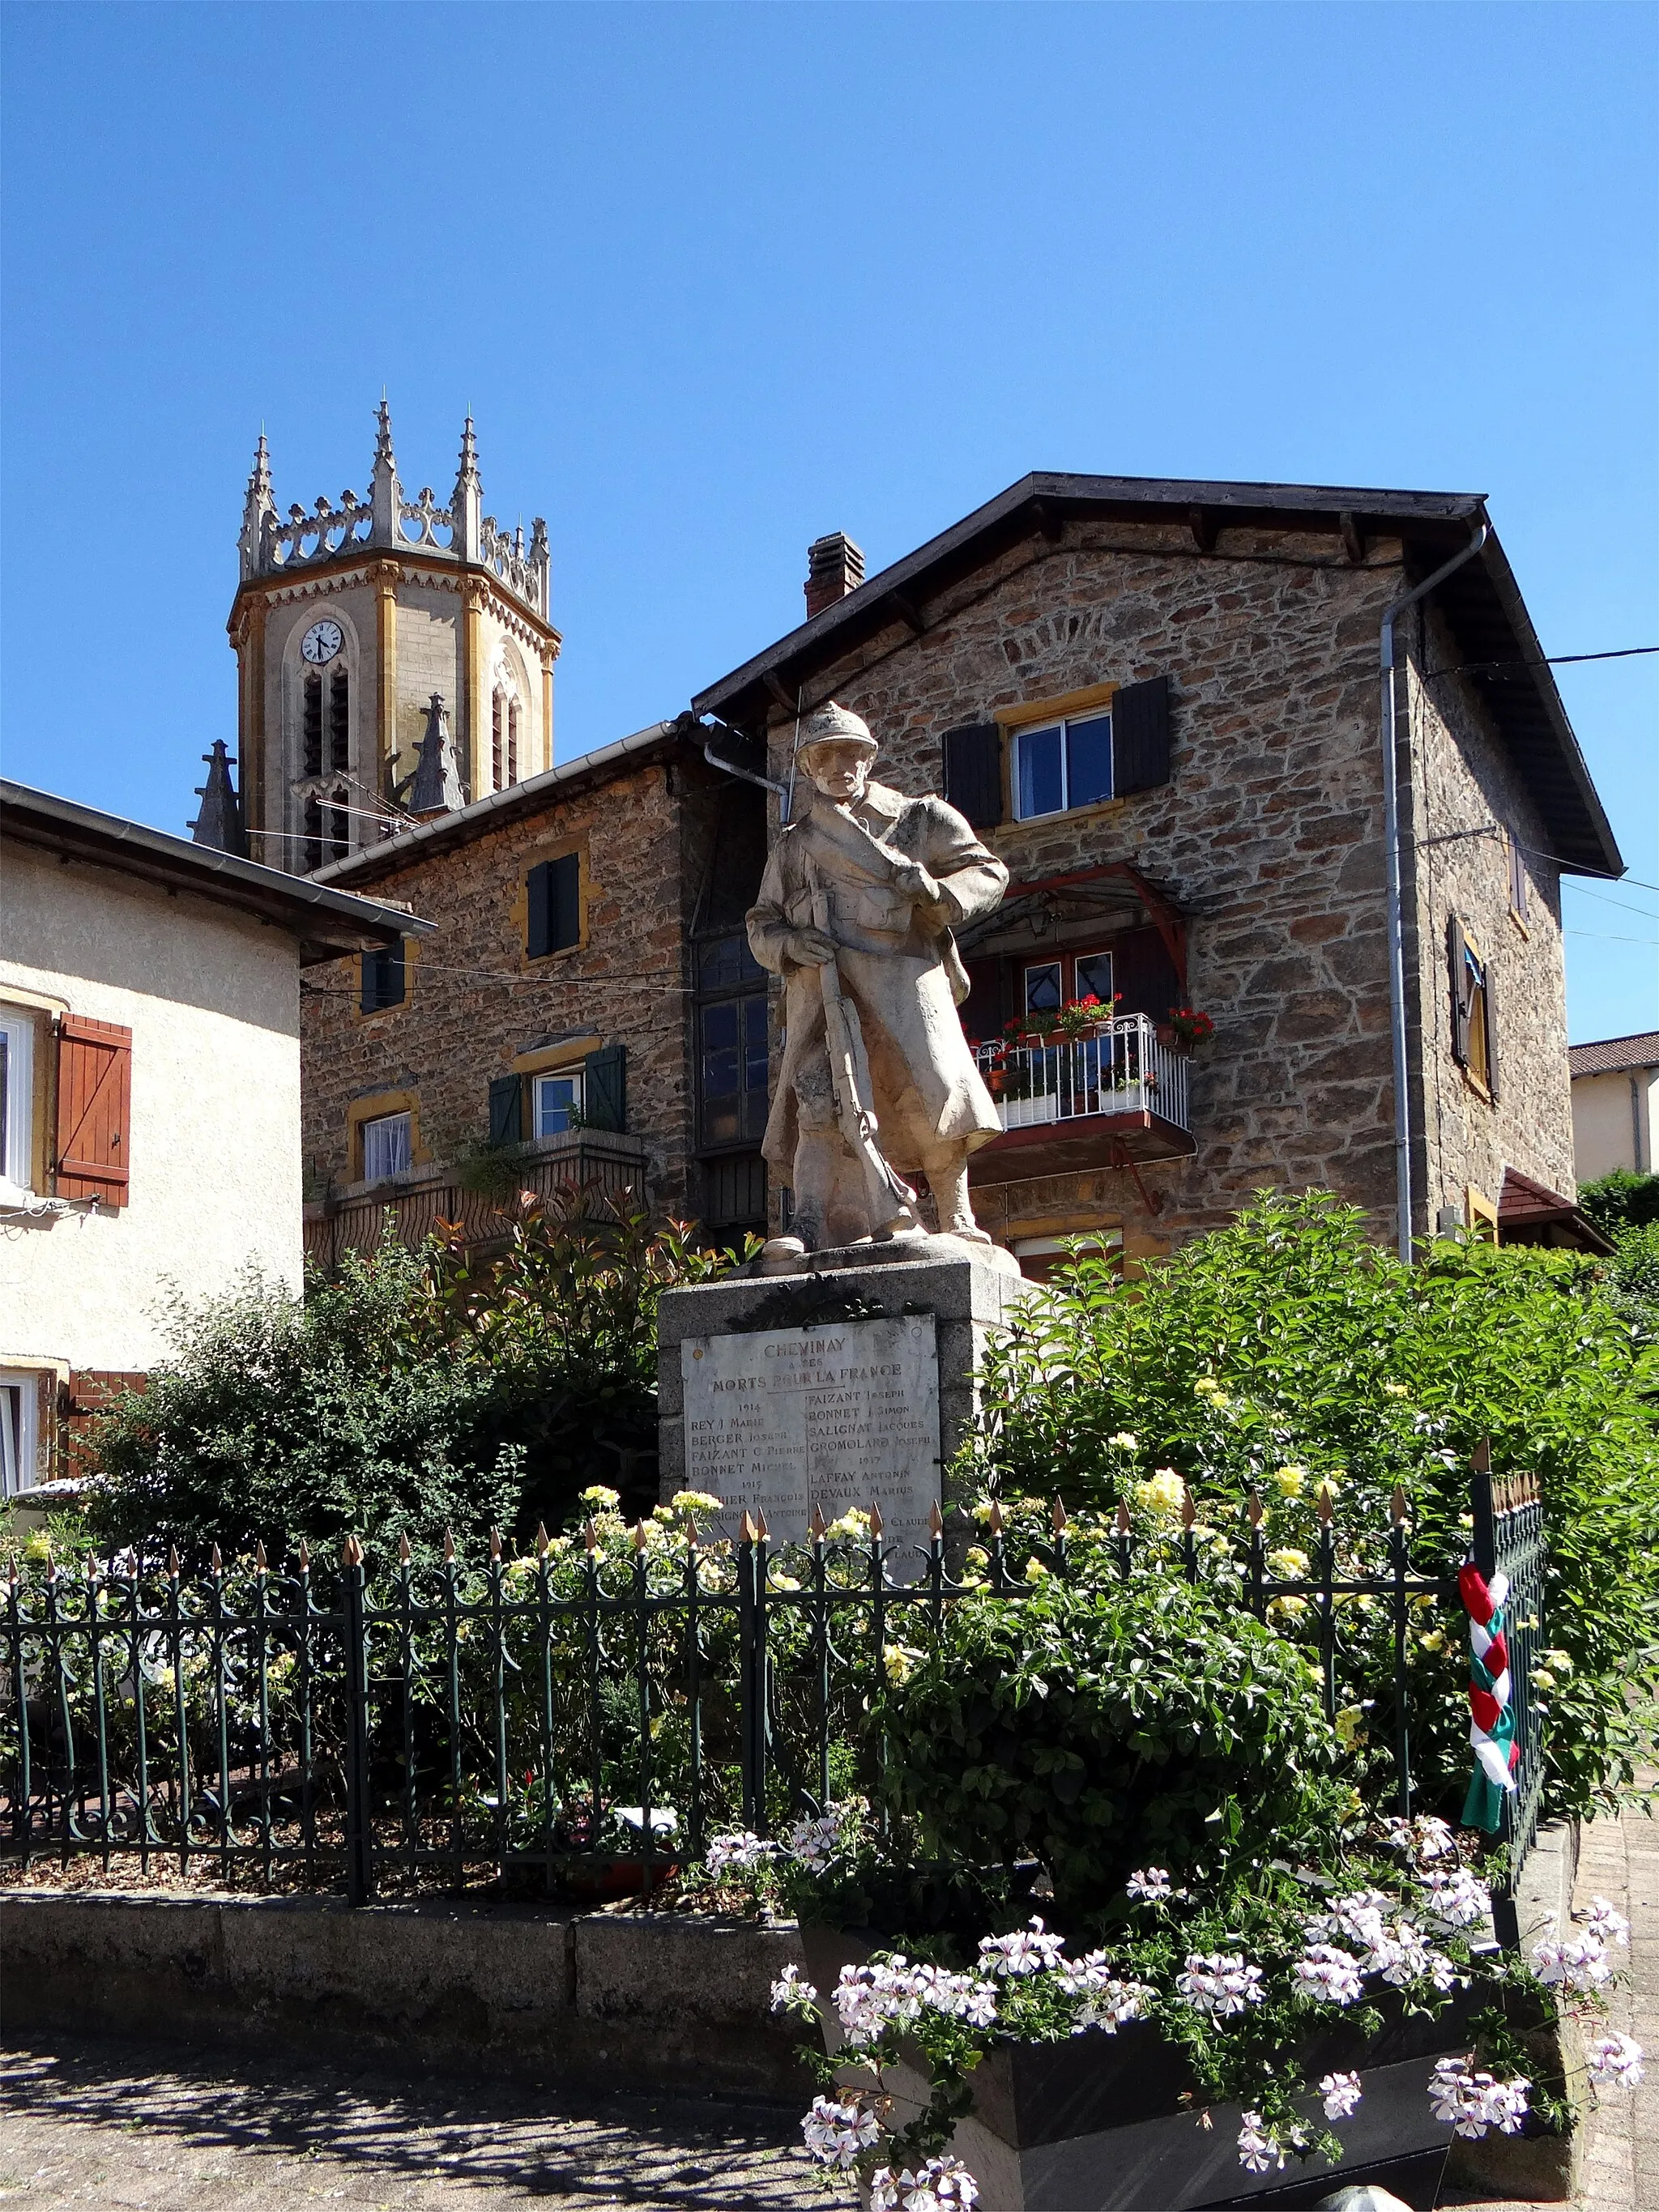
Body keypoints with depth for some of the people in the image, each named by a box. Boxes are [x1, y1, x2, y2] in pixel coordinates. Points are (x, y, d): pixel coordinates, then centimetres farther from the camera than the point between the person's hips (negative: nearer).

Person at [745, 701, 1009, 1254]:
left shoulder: (920, 819, 19)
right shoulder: (793, 845, 26)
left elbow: (989, 872, 13)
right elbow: (762, 924, 23)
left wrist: (939, 891, -8)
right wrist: (791, 943, -1)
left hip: (901, 972, -2)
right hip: (821, 986, 2)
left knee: (933, 1094, -17)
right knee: (819, 1102, -14)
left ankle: (957, 1221, -8)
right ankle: (807, 1228, -19)